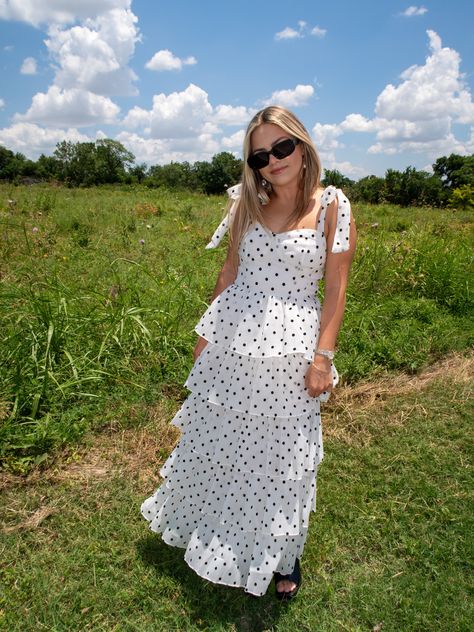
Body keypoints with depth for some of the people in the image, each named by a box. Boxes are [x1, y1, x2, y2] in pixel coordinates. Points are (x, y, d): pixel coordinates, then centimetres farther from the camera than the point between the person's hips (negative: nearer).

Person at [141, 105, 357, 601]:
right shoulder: (248, 205, 6)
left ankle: (282, 558, 36)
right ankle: (210, 534, 46)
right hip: (231, 342, 4)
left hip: (289, 350, -3)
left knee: (281, 454, 9)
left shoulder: (332, 206, -5)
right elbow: (230, 271, 11)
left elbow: (335, 289, -6)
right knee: (216, 440, 17)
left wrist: (322, 356, -10)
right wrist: (207, 332, 11)